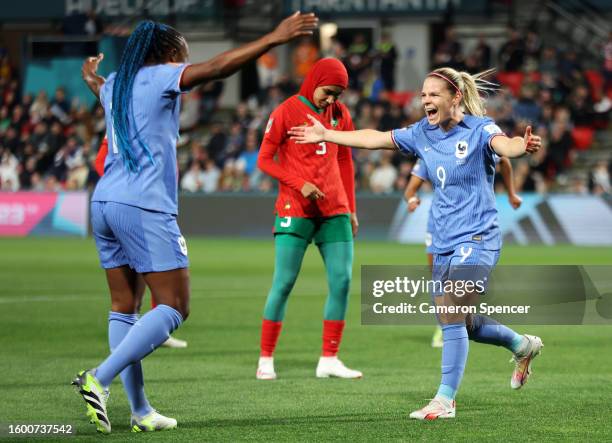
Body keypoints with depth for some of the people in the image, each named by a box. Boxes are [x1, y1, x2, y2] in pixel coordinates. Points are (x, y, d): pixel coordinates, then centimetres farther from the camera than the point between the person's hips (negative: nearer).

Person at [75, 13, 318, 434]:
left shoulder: (114, 84, 19)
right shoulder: (161, 77, -3)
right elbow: (217, 67, -15)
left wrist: (91, 77, 68)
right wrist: (273, 38, -15)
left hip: (105, 203, 9)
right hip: (144, 207, -9)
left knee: (124, 307, 9)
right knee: (175, 307, -6)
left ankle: (141, 411, 8)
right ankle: (99, 379, -18)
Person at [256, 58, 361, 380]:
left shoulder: (340, 114, 11)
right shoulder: (286, 112, -4)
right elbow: (264, 160, -4)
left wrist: (350, 209, 16)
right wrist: (300, 184, -16)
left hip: (334, 211, 5)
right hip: (295, 211, -5)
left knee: (342, 280, -2)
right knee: (284, 283, -6)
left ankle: (329, 360, 4)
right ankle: (265, 359, 2)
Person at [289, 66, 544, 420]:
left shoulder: (479, 129, -13)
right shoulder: (424, 133, 6)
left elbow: (504, 145, -34)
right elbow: (376, 138, 16)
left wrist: (524, 145, -58)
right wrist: (326, 135, 20)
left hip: (477, 240, -8)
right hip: (444, 244, 8)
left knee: (451, 317, -17)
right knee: (458, 323, 15)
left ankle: (445, 400, -11)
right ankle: (523, 345, 39)